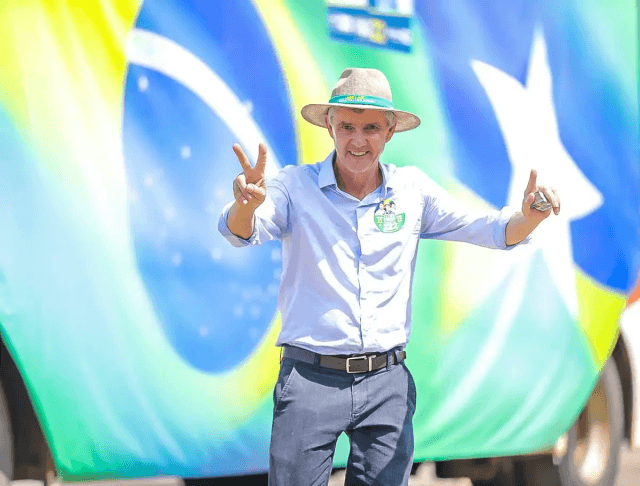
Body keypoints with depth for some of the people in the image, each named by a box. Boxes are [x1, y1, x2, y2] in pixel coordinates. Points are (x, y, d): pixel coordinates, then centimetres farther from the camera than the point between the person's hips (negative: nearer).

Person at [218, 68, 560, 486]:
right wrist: (246, 203, -41)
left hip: (387, 381, 3)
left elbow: (492, 231, 5)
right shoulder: (296, 185, -1)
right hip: (311, 378, -2)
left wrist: (529, 216, -18)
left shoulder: (413, 189, 7)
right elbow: (241, 233, -16)